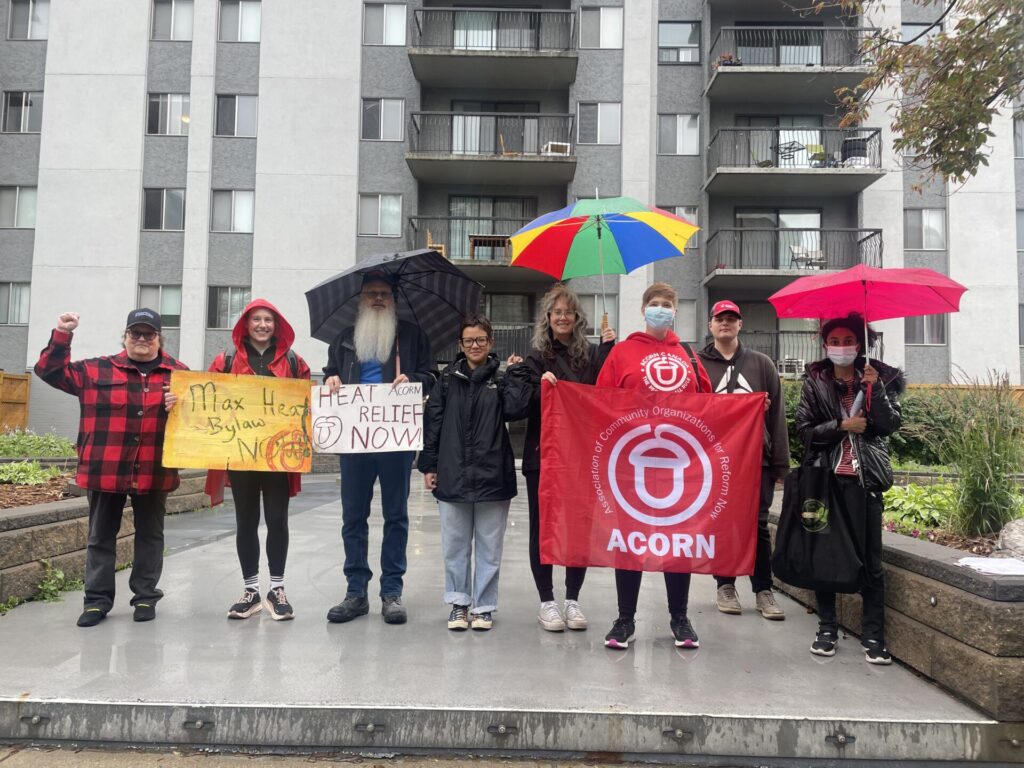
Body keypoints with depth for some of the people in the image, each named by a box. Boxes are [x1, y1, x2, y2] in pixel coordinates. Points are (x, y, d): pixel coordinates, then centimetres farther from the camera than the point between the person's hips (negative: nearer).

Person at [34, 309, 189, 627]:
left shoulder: (178, 373, 4)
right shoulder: (97, 370, 4)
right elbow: (51, 371, 5)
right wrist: (62, 335, -5)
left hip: (154, 472, 0)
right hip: (105, 470, 0)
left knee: (150, 535, 10)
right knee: (101, 536, 9)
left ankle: (145, 596, 22)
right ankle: (98, 599, 20)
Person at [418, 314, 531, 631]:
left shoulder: (501, 378, 3)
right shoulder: (448, 379, 7)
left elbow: (515, 409, -13)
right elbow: (432, 422, 6)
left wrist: (517, 372, -9)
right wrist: (429, 465, 3)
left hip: (492, 475, -1)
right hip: (452, 475, 1)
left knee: (489, 546, 8)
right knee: (455, 545, 10)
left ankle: (484, 606, 20)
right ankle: (459, 602, 24)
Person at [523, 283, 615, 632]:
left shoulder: (592, 354, 6)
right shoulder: (536, 358, 3)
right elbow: (526, 405, -5)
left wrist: (607, 349, -10)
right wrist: (542, 385, -24)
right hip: (543, 455, -1)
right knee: (542, 527, 6)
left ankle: (573, 599, 21)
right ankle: (547, 601, 18)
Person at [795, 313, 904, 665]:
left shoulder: (879, 377, 6)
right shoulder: (814, 382, 6)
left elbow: (890, 425, -3)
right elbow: (804, 429, 0)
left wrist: (875, 388, -14)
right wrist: (842, 426, -10)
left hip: (864, 477, 0)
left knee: (870, 558, 1)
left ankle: (873, 635, 9)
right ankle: (827, 628, 17)